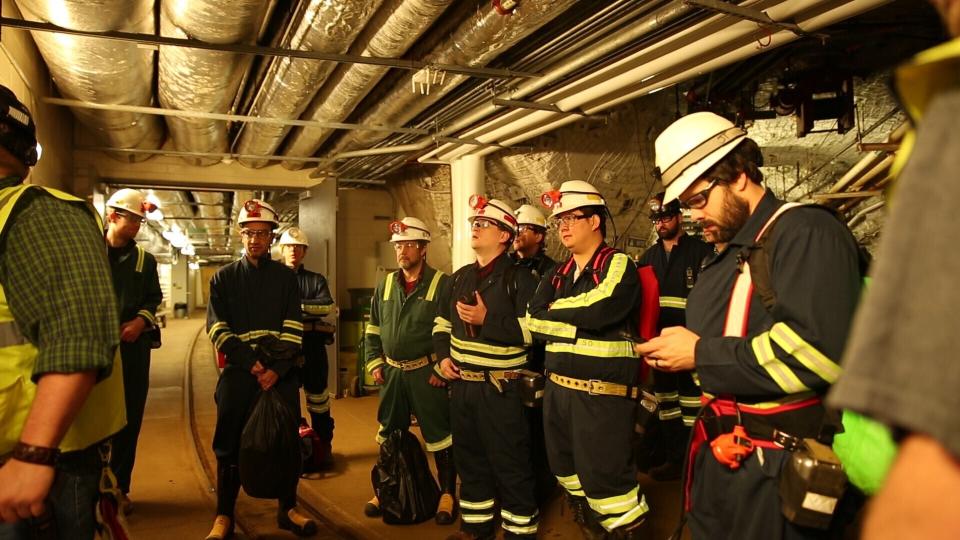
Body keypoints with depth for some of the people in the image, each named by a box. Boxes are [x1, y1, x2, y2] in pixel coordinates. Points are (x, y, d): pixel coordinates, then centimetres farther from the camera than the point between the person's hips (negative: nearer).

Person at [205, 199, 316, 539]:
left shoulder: (286, 277, 7)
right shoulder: (223, 278, 7)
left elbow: (293, 329, -1)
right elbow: (218, 329, -3)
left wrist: (277, 369, -14)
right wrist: (250, 362, -15)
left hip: (282, 373, 1)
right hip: (238, 372, 0)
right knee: (230, 445, 4)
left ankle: (288, 509, 21)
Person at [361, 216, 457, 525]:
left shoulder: (442, 284, -9)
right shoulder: (385, 285, 9)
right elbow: (372, 330, 16)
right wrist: (374, 363, 7)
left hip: (427, 373, -5)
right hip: (391, 372, 5)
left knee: (439, 435, 4)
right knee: (388, 435, 15)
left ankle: (447, 494, 20)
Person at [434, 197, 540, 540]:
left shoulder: (519, 278, -9)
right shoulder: (460, 278, 12)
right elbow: (442, 321, 20)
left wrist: (488, 320, -22)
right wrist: (442, 356, 3)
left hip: (500, 388, -7)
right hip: (461, 384, 7)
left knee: (510, 464, 3)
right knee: (469, 459, 18)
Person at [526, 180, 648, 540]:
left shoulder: (619, 265, -7)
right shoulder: (559, 274, 13)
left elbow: (598, 310, -25)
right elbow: (534, 321, 1)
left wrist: (556, 309, -8)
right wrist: (577, 324, -14)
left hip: (603, 394, -8)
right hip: (557, 388, 8)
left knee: (604, 478, -5)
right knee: (567, 470, 19)